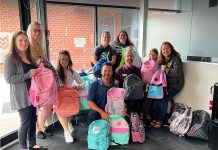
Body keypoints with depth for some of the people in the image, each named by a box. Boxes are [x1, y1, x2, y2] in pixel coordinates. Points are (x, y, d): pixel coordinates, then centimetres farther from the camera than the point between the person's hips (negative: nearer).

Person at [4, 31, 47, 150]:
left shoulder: (29, 57, 14)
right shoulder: (10, 58, -9)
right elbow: (9, 78, -16)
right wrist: (28, 75, -20)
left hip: (33, 94, 7)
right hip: (22, 96, -7)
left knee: (33, 120, 13)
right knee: (25, 122, 0)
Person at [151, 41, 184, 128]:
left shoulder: (176, 59, -8)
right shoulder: (162, 60, 14)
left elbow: (177, 73, -21)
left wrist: (165, 69, -13)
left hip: (174, 85, -6)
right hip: (164, 84, 6)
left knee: (163, 100, -20)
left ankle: (160, 121, -3)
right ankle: (155, 119, -2)